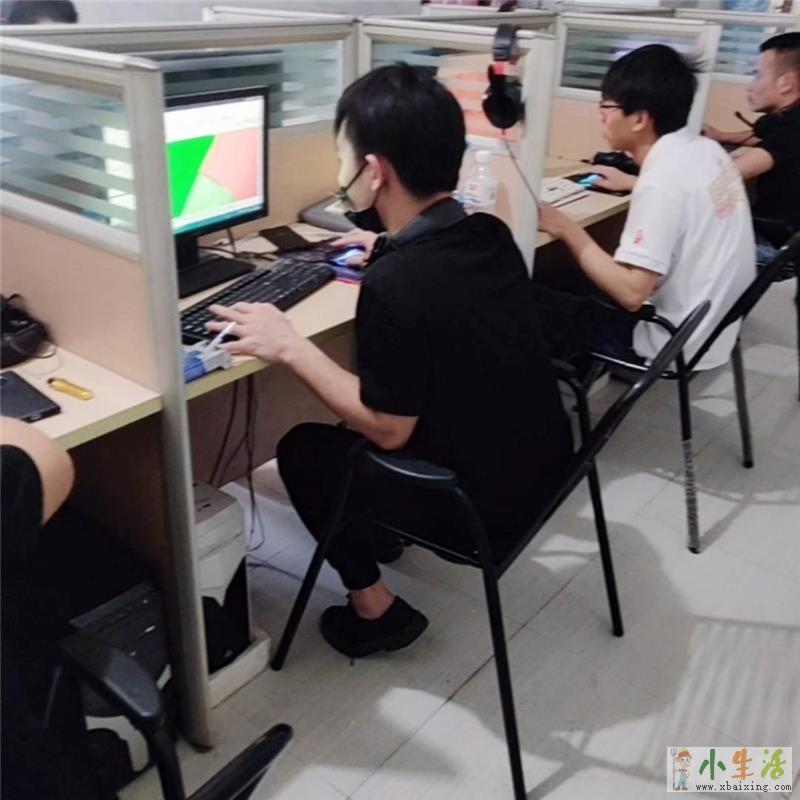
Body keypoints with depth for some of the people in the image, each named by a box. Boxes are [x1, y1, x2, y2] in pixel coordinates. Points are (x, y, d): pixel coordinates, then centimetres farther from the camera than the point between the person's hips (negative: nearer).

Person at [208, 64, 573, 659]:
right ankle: (385, 530, 40)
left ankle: (375, 610, 18)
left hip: (482, 505, -7)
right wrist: (393, 249, 25)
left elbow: (387, 430, -18)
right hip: (544, 460, 8)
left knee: (303, 451, 11)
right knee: (363, 408, 25)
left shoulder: (394, 285, -28)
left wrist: (290, 347, -14)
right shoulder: (490, 235, -4)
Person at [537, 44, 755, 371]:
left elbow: (630, 293, -28)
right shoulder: (708, 150, -1)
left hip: (673, 343, -8)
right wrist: (632, 184, 21)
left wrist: (568, 230, -21)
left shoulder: (662, 182, -26)